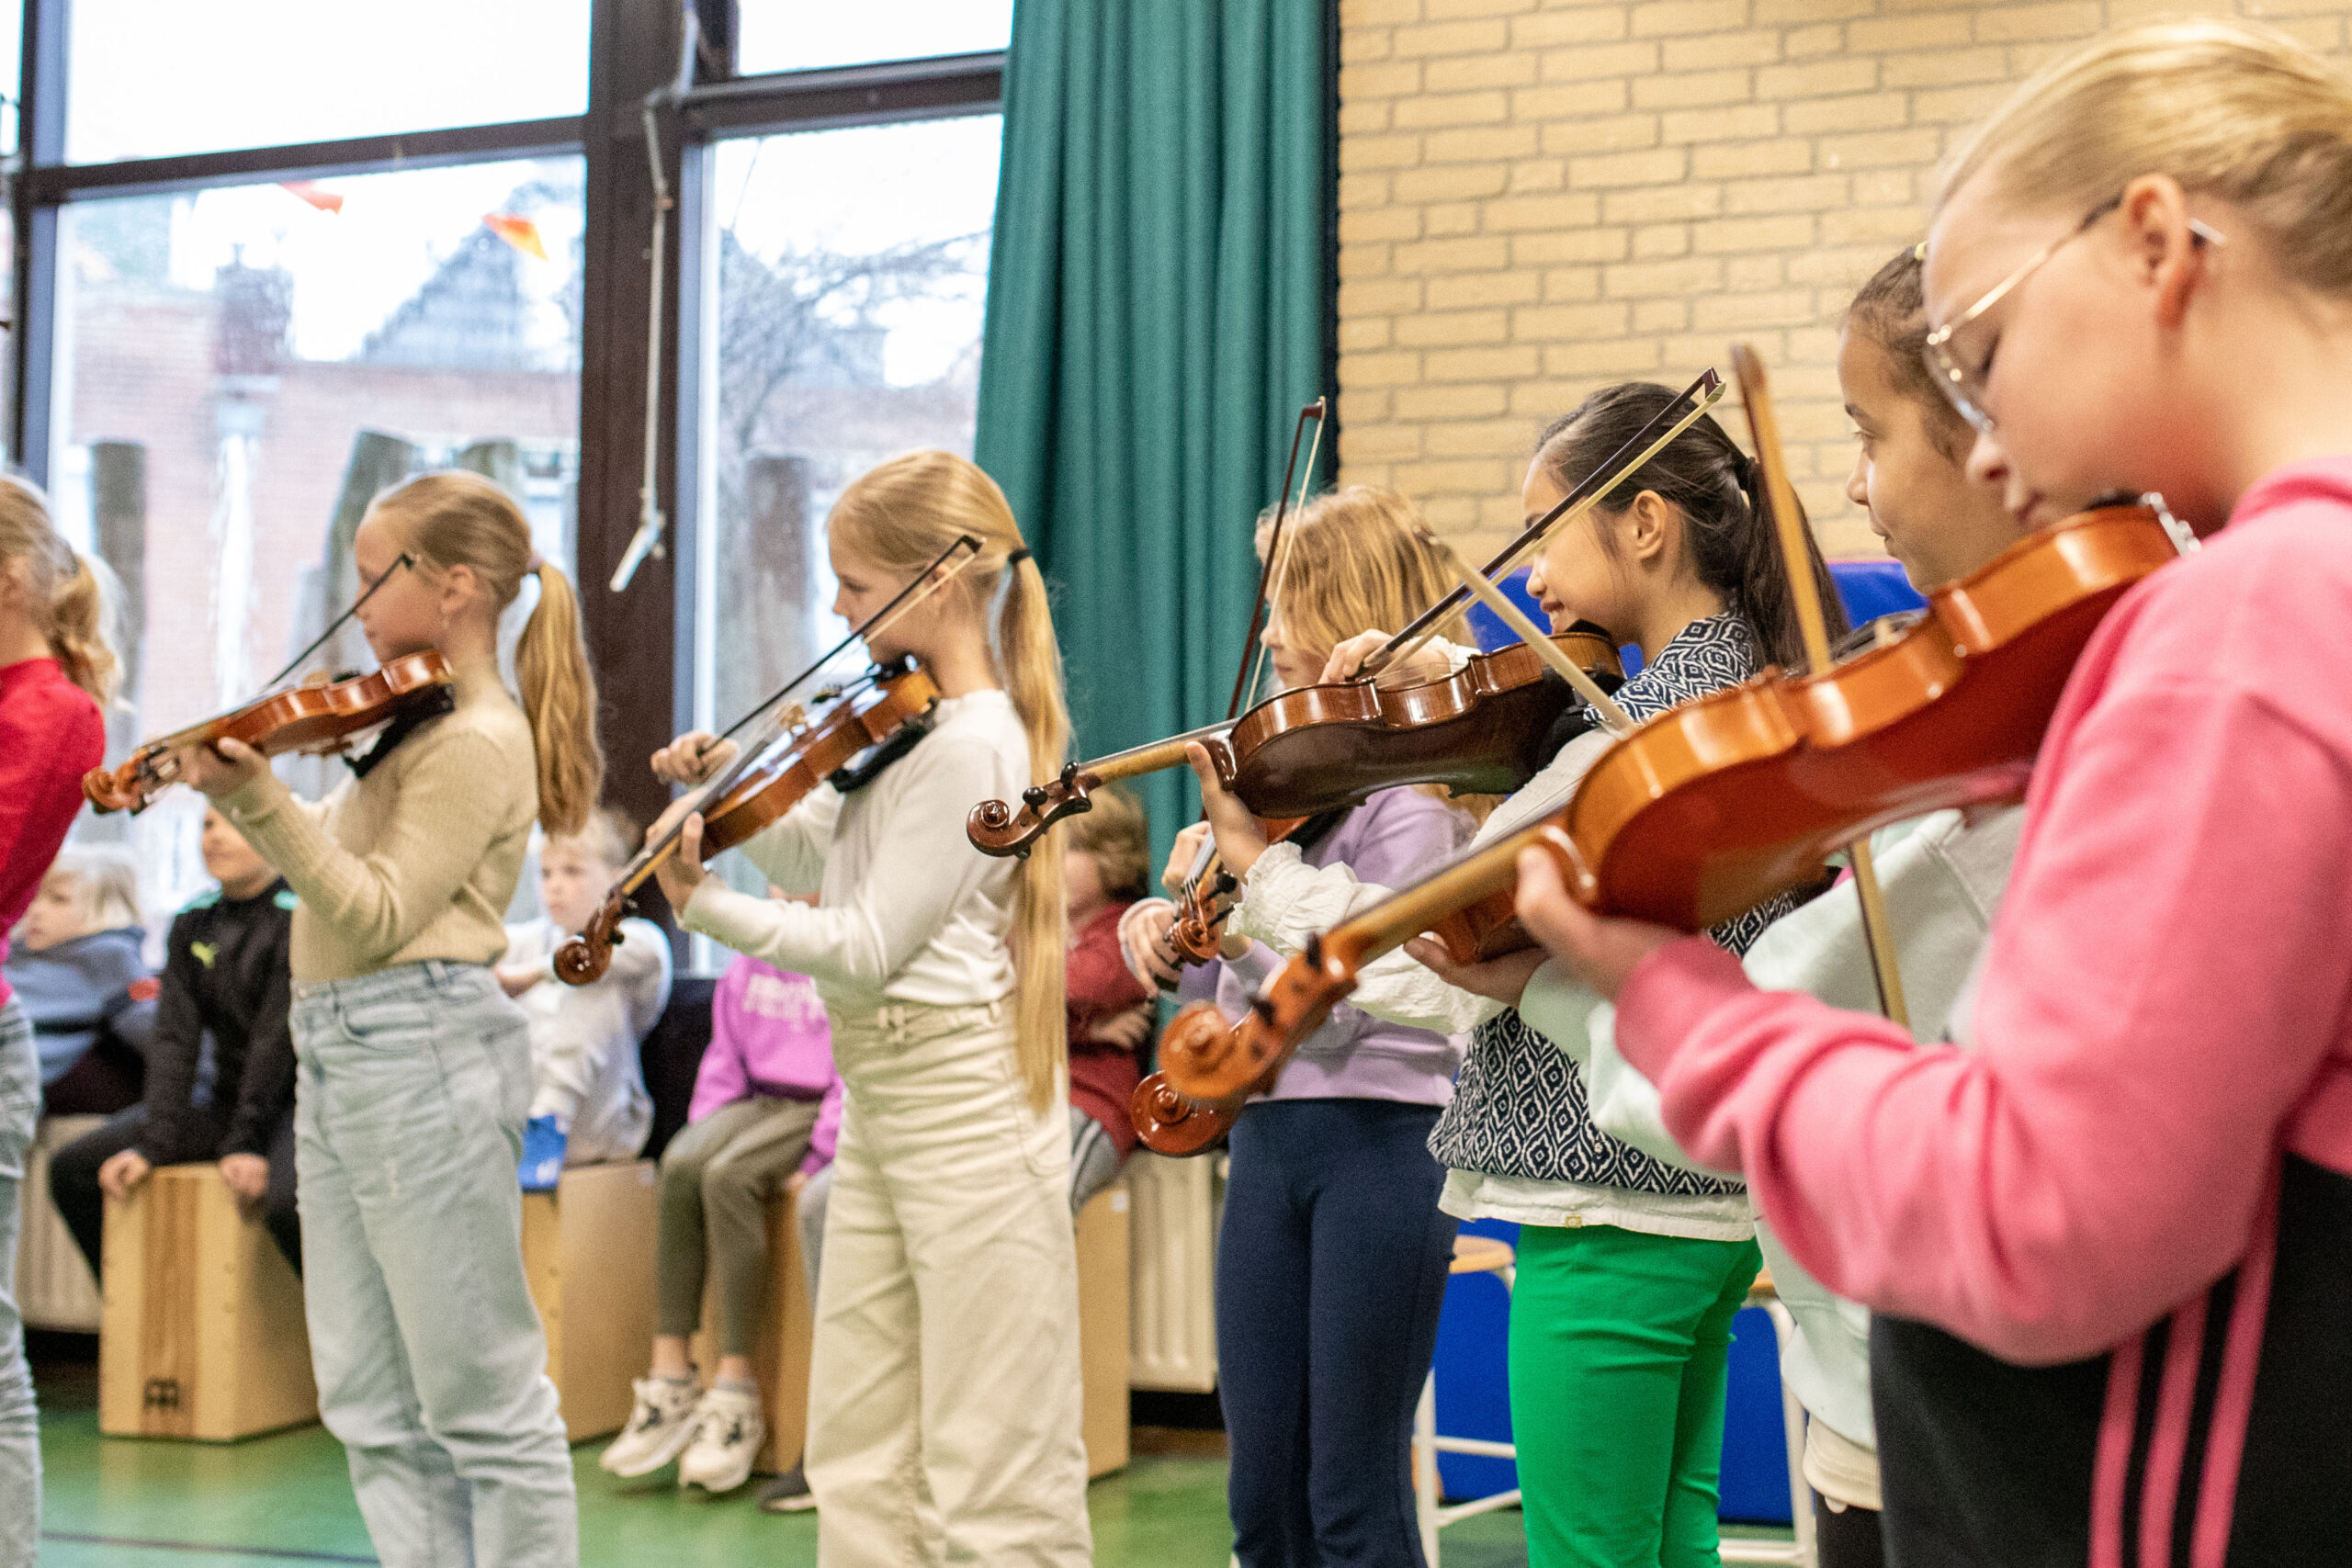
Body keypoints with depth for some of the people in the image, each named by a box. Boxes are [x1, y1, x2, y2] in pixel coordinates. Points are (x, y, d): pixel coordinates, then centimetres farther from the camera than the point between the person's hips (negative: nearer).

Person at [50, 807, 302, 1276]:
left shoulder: (298, 917, -13)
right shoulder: (192, 925, 8)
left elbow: (276, 1041, -18)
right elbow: (175, 1038, 0)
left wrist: (245, 1144, -22)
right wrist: (154, 1145, -11)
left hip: (293, 1101, -7)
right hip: (225, 1100, 7)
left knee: (285, 1202, -37)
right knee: (73, 1166, 2)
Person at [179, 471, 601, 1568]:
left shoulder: (479, 741, -11)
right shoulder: (419, 724, 17)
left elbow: (378, 915, -17)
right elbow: (341, 873, 19)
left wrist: (259, 799, -23)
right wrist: (239, 788, 8)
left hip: (422, 1057, -10)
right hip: (337, 1055, 10)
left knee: (481, 1399, -4)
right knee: (373, 1406, 11)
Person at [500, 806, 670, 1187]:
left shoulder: (636, 937, 1)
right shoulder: (532, 940, 19)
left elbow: (645, 950, -26)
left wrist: (537, 972, -35)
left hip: (598, 1129, -3)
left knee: (596, 991, -24)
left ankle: (550, 1124, -32)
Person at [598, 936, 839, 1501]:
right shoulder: (750, 964, 15)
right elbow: (725, 1057, 18)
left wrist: (816, 1158, -16)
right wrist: (704, 1130, 4)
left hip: (821, 1111, -6)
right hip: (758, 1101, 6)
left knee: (728, 1175, -30)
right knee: (681, 1164, -24)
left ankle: (736, 1394, -27)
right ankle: (670, 1377, -23)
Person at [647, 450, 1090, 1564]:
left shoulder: (970, 743, -17)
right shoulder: (909, 718, 12)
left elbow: (867, 947, -19)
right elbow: (814, 856, 20)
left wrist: (703, 906, -16)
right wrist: (730, 780, 6)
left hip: (963, 1097, -10)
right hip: (880, 1095, 10)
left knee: (990, 1470, -5)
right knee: (858, 1453, 13)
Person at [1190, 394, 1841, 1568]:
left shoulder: (1644, 734, -21)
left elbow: (1441, 973, -20)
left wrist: (1257, 866, -9)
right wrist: (1448, 678, 7)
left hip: (1612, 1219, -9)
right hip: (1713, 1205, 9)